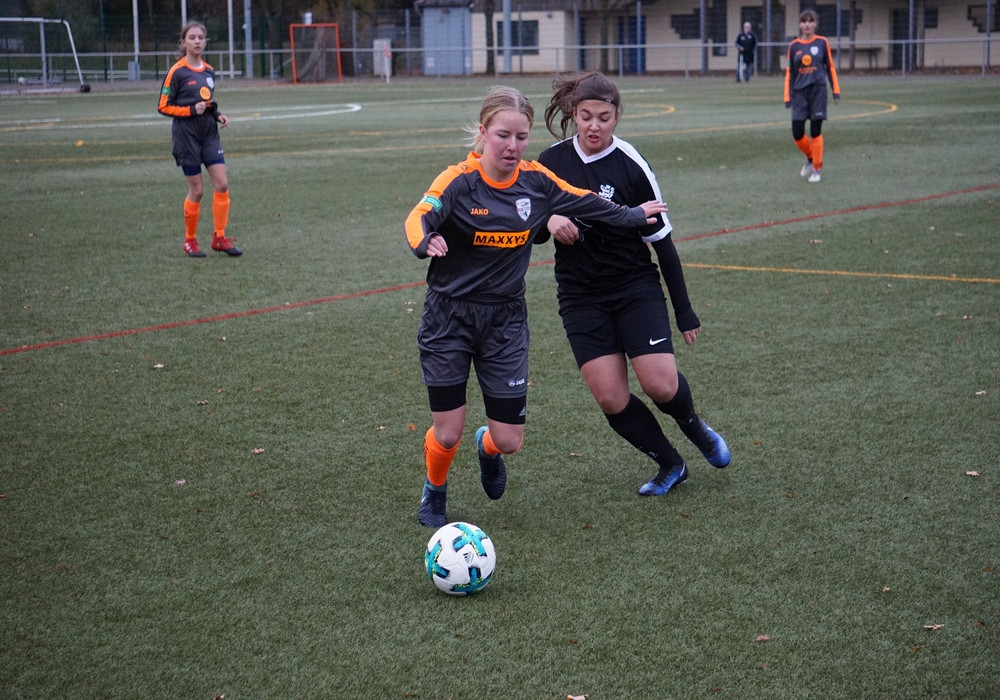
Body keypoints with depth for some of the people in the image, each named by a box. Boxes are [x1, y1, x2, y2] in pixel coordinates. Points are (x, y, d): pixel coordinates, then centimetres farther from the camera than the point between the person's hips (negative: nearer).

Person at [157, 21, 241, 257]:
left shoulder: (209, 71, 10)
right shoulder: (176, 72, -9)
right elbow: (163, 106, -8)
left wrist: (217, 115, 4)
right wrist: (192, 110, -19)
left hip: (209, 133, 6)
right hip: (187, 135, -6)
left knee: (222, 184, -3)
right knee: (197, 190, -1)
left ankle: (219, 238, 7)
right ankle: (189, 240, 15)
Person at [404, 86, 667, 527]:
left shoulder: (536, 180, -2)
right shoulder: (459, 180, -15)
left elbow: (583, 202, 15)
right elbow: (417, 220, -32)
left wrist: (632, 216, 24)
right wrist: (427, 242, -54)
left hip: (506, 320, 3)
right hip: (449, 318, -3)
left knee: (509, 440, 0)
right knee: (447, 435, -2)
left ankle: (488, 449, 40)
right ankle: (434, 493, 32)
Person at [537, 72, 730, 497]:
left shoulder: (631, 166, -11)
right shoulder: (551, 162, -2)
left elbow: (661, 239, -5)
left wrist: (684, 311, -2)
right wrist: (549, 220, -14)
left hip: (636, 289, -2)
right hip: (580, 298, 3)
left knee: (660, 384, -15)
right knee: (611, 399, -7)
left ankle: (695, 428, 20)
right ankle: (670, 465, 16)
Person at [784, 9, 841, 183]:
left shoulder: (822, 43, 1)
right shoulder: (794, 45, 4)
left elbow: (830, 67, 6)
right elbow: (789, 72, 8)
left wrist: (836, 91, 3)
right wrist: (787, 97, 4)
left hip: (818, 91, -2)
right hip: (799, 92, 2)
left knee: (815, 132, -2)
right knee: (797, 133, -3)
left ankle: (816, 169, 11)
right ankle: (809, 158, 26)